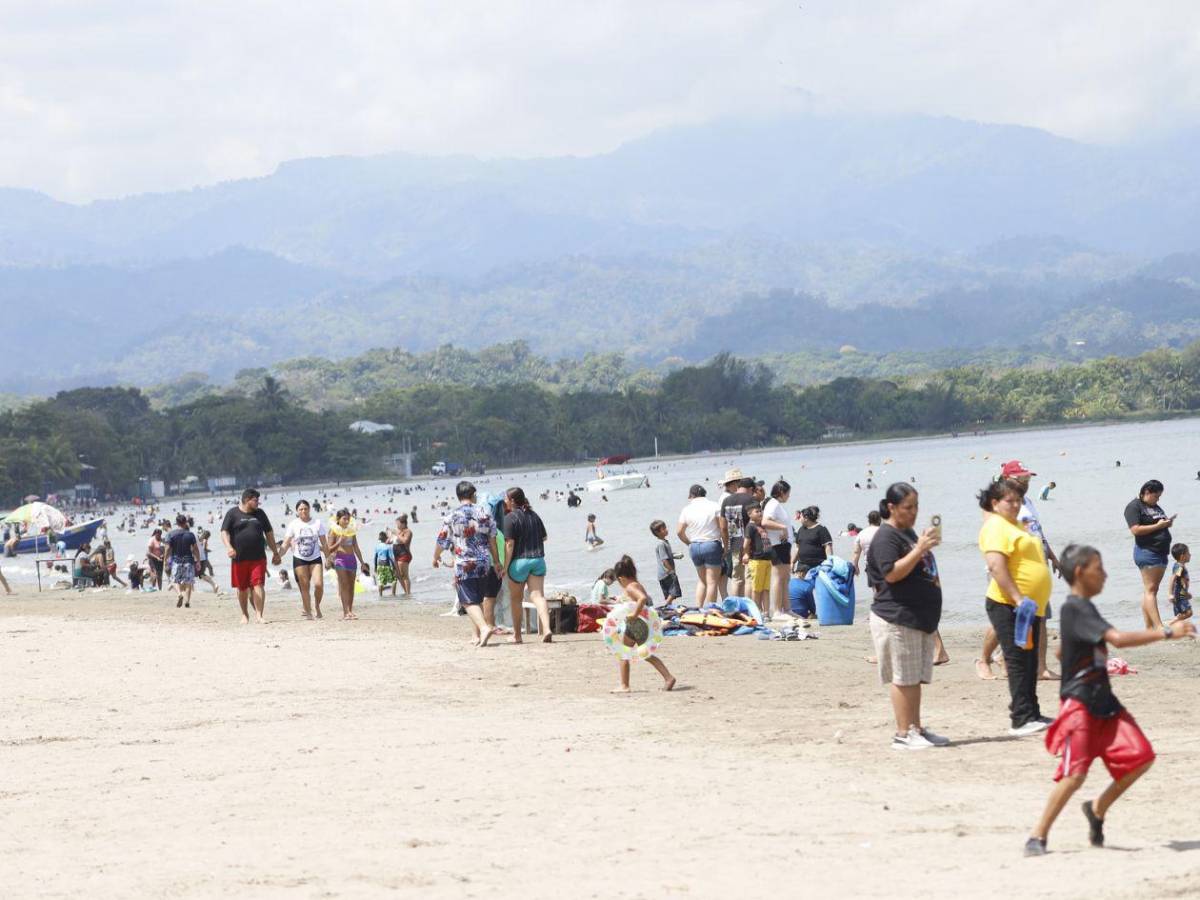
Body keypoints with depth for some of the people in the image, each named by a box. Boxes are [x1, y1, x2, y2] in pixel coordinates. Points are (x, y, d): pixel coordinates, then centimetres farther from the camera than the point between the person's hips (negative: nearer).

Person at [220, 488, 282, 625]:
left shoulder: (260, 514, 13)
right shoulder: (233, 514, 3)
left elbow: (269, 534, 20)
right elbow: (224, 532, -4)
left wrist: (275, 553, 19)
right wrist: (228, 547, -22)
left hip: (258, 558, 1)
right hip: (239, 558, -1)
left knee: (258, 585, -12)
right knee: (242, 588, 7)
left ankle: (259, 615, -15)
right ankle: (245, 615, 24)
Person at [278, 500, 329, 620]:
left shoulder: (317, 523, 2)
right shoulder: (293, 525, 0)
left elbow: (324, 543, 6)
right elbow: (286, 544, -3)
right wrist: (278, 555, -17)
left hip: (315, 559, 0)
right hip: (299, 560, 0)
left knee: (319, 584, -14)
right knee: (305, 587, 0)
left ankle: (317, 606, 11)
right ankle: (308, 612, 9)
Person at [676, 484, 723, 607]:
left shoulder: (687, 510, 4)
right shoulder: (714, 506, -4)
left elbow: (679, 532, 4)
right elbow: (723, 528, -8)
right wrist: (725, 546, 0)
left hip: (694, 546, 3)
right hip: (712, 545, -3)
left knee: (702, 580, 19)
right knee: (712, 581, 1)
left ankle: (698, 608, 11)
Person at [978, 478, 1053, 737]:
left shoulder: (1015, 526, 19)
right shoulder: (996, 527, -12)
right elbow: (996, 566, -24)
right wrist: (1018, 598, -27)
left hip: (1029, 606, 10)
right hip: (1009, 607, -10)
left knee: (1029, 663, 14)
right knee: (1018, 661, -10)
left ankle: (1031, 714, 21)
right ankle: (1022, 720, -11)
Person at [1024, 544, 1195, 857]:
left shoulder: (1083, 609, 15)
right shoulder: (1076, 610, -16)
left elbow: (1062, 651, 28)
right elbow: (1118, 638, -28)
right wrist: (1167, 633, -27)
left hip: (1103, 702, 9)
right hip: (1079, 704, -9)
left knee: (1140, 757, -2)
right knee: (1075, 773, -16)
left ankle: (1097, 809, 17)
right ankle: (1037, 837, -5)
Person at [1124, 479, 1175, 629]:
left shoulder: (1155, 507, 20)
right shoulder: (1134, 507, -7)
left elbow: (1162, 524, 29)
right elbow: (1135, 530, -17)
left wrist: (1167, 522, 7)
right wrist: (1157, 526, -17)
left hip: (1161, 552, 9)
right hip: (1147, 551, -9)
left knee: (1151, 591, 8)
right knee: (1150, 590, -12)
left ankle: (1149, 628, 8)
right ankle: (1159, 627, -19)